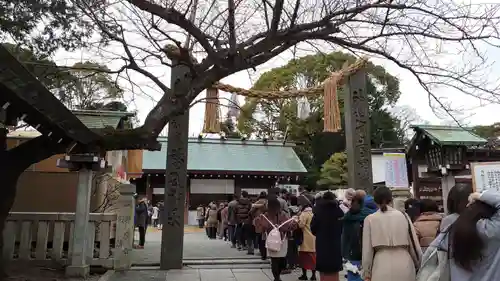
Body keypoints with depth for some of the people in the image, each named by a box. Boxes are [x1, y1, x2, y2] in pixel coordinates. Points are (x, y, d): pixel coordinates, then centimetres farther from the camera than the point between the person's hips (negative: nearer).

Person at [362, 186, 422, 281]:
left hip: (381, 267, -2)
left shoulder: (370, 219, 0)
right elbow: (414, 244, 8)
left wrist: (367, 273, 10)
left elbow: (367, 249, 1)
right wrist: (419, 265, 22)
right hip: (404, 265, 2)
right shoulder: (403, 216, 4)